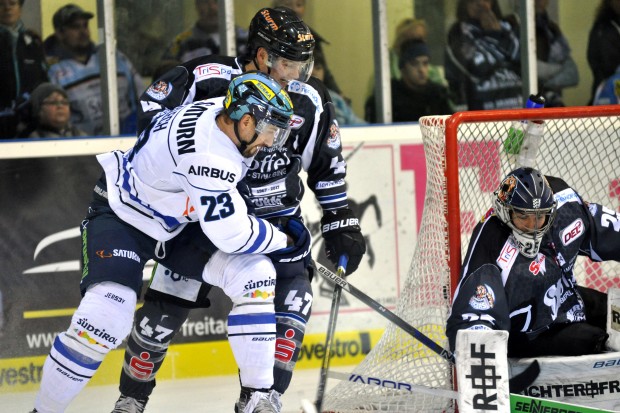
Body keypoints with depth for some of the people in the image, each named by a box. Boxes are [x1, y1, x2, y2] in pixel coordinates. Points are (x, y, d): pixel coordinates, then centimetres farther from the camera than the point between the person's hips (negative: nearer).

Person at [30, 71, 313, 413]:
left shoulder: (223, 112, -11)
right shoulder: (209, 153, -37)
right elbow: (230, 234, -32)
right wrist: (285, 241, -17)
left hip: (179, 223, 8)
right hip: (122, 216, -8)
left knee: (254, 272, -11)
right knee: (106, 317, -26)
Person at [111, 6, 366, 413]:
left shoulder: (311, 101, -7)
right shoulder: (208, 78, -18)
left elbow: (328, 166, 6)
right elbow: (154, 105, -6)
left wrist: (341, 224, 5)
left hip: (275, 213, 2)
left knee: (292, 296, -17)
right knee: (167, 304, -2)